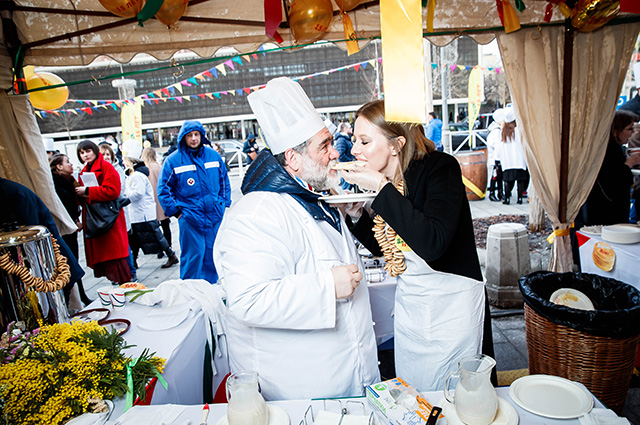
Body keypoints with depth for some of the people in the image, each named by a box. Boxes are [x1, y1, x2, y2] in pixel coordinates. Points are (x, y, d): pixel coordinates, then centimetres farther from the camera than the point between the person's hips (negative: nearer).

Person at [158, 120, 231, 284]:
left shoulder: (214, 156, 7)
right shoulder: (173, 160, -2)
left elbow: (224, 181, 17)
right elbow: (163, 189, 3)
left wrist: (224, 203, 9)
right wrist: (175, 211, -4)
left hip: (215, 215, 3)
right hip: (189, 218, -3)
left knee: (212, 253, 10)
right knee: (193, 255, -2)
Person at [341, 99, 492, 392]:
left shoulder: (440, 167, -18)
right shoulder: (382, 180, -1)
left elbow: (432, 243, -33)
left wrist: (382, 189, -29)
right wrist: (355, 214, -6)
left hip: (452, 301, -6)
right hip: (407, 300, 6)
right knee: (409, 394, 19)